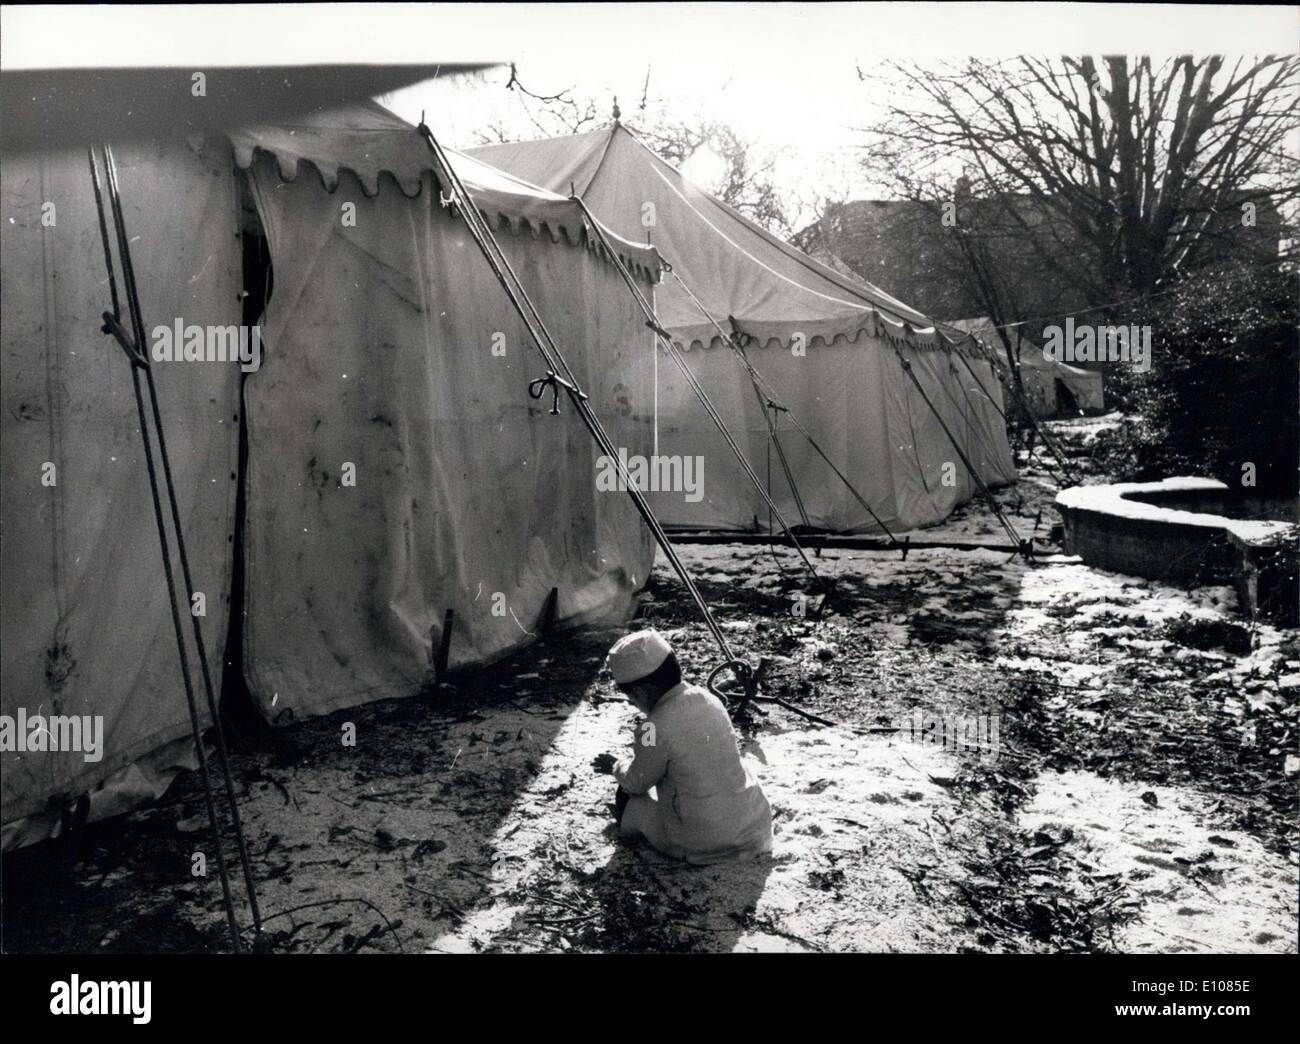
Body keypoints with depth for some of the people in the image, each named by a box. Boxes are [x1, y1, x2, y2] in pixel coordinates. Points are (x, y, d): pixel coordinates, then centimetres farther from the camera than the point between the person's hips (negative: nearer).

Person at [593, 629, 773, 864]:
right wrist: (632, 762, 23)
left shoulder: (656, 728, -21)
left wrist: (616, 766, 18)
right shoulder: (706, 698, -1)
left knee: (627, 798, 13)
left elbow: (636, 783, -4)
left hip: (705, 842, -5)